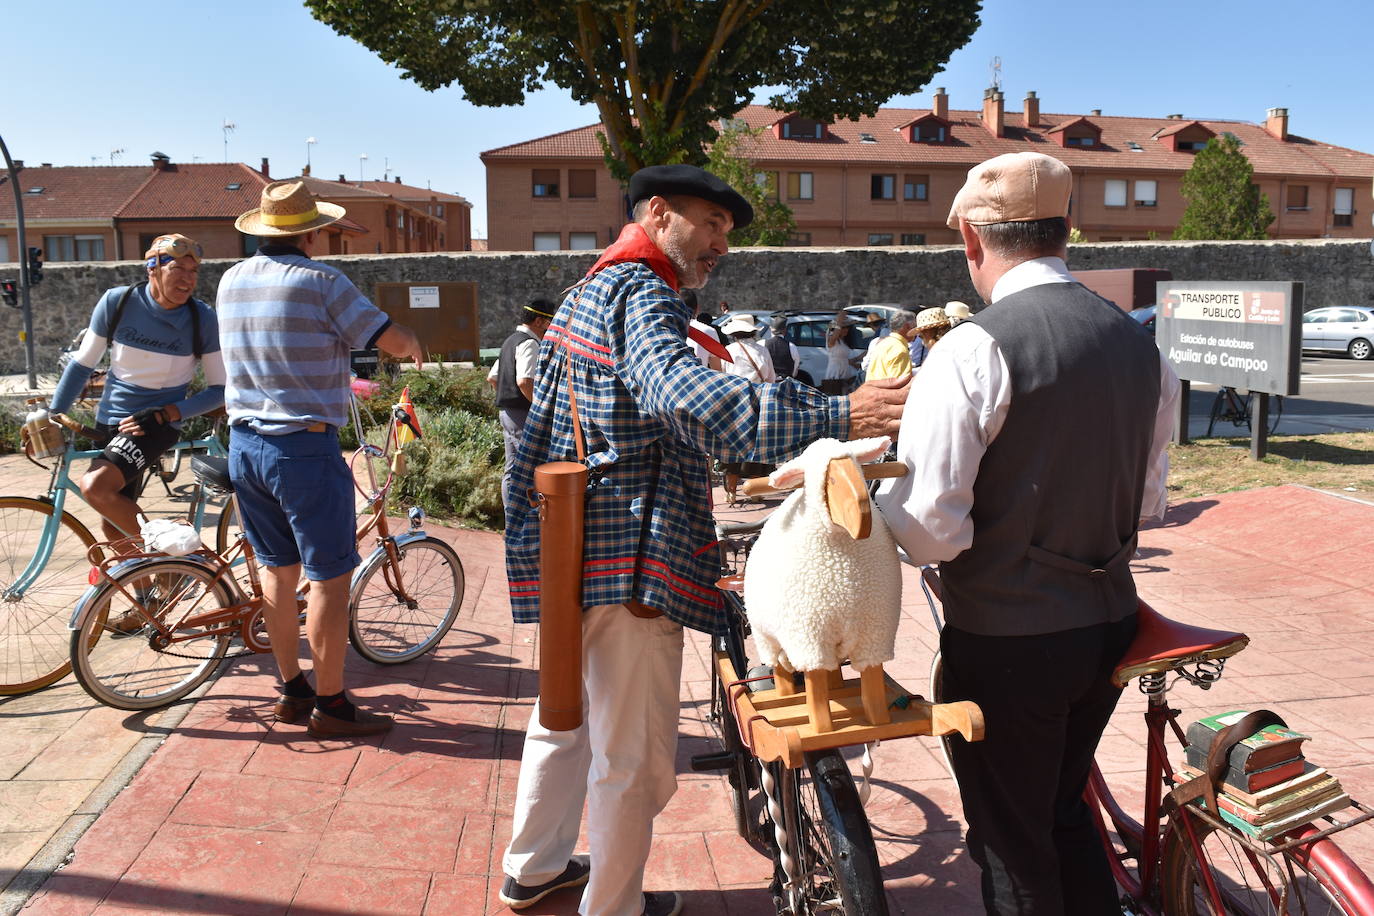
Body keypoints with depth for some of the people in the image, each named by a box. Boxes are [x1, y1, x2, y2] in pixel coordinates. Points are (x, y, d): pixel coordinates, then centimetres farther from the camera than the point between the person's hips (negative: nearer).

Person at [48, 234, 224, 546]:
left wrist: (164, 414, -19)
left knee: (95, 486, -27)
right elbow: (82, 364, 3)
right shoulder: (117, 301, -9)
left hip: (157, 425, -4)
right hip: (109, 423, 4)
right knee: (113, 525, 10)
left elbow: (219, 389, -9)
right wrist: (52, 416, 1)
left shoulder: (203, 319, -14)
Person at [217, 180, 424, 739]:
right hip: (304, 447, -7)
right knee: (329, 578, 1)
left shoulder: (230, 281, 8)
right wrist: (413, 345, 8)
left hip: (245, 443, 8)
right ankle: (330, 706, 8)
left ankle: (292, 690, 26)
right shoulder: (320, 282, -13)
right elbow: (393, 340, -14)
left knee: (278, 569, 16)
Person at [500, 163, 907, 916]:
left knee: (564, 714, 25)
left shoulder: (588, 290, 18)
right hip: (629, 560, -11)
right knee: (635, 759, 3)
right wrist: (834, 418, -44)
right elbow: (681, 394, -35)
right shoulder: (640, 292, -16)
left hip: (569, 550, 11)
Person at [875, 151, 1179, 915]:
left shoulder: (974, 350, -20)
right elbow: (1148, 501, 12)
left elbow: (928, 530, -22)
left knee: (1013, 846, 14)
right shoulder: (1139, 343, 2)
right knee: (1065, 811, 27)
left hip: (1006, 640, -7)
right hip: (1109, 623, 7)